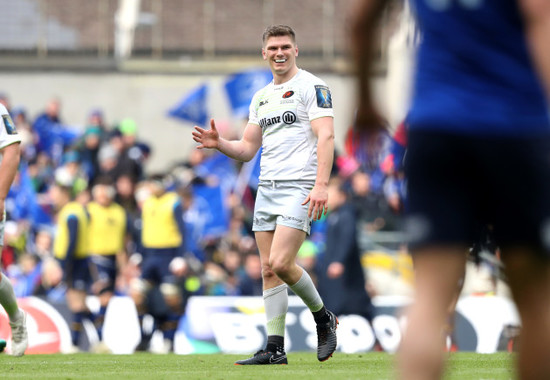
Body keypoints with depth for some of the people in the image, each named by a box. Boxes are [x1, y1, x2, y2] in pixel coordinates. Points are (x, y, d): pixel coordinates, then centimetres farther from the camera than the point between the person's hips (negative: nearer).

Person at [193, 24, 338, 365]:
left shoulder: (312, 87, -3)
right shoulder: (261, 97, 19)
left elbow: (326, 136, -12)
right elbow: (247, 149, 21)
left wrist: (321, 184, -23)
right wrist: (218, 144, 0)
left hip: (299, 187, -7)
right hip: (267, 188, 7)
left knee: (280, 263, -18)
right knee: (268, 269, 2)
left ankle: (323, 317, 5)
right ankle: (275, 348, 4)